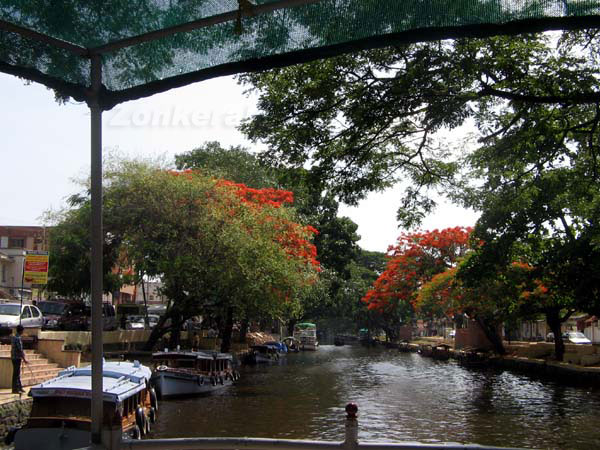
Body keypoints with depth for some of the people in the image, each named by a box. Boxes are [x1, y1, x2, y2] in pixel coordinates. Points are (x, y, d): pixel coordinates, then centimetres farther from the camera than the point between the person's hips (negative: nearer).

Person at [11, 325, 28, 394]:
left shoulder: (14, 337, 12)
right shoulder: (18, 338, -19)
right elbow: (20, 350, -21)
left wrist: (23, 358, 24)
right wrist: (24, 359, -16)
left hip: (14, 357, 10)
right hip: (17, 358, -10)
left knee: (18, 373, 14)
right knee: (16, 373, -4)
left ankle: (19, 387, 21)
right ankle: (15, 389, 0)